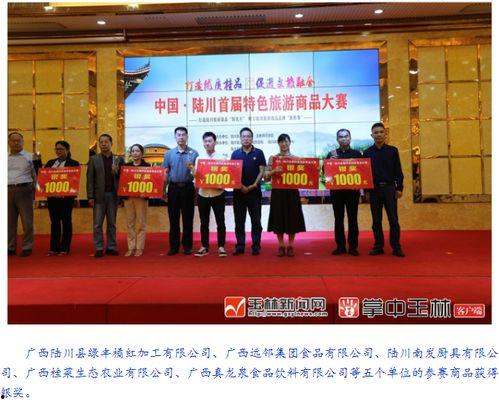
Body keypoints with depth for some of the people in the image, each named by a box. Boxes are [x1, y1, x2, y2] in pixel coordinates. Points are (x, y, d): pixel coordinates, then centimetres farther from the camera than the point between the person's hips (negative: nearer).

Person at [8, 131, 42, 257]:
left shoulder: (30, 157, 6)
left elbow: (37, 174, 3)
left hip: (24, 190, -3)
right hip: (8, 190, 4)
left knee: (27, 221, -4)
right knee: (9, 221, 8)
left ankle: (26, 248, 4)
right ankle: (10, 247, 17)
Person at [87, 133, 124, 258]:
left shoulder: (119, 159, 8)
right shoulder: (93, 159, 6)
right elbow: (90, 178, 2)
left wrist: (117, 172, -15)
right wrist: (90, 197, -5)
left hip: (113, 195, 1)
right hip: (99, 195, -1)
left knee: (112, 223, 8)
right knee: (97, 224, 1)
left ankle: (111, 247, 15)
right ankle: (99, 248, 7)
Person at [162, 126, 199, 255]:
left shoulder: (193, 153, 2)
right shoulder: (169, 154, 8)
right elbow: (165, 173, 11)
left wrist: (192, 168, -19)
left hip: (187, 188, -2)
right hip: (173, 188, 2)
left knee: (187, 218, 3)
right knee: (173, 218, 5)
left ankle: (187, 246, 12)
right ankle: (174, 246, 14)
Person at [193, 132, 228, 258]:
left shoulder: (221, 158, 0)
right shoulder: (199, 158, 7)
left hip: (218, 194, -2)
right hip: (203, 194, 2)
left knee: (220, 221, 3)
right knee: (204, 222, 9)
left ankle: (221, 246, 13)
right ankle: (204, 247, 18)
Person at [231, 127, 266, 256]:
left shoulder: (258, 153, 3)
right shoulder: (235, 153, 6)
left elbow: (262, 171, 0)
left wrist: (253, 185, -11)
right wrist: (241, 186, -9)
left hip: (254, 191, -1)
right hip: (239, 191, 1)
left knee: (256, 220, 2)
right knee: (239, 220, 5)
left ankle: (256, 246, 9)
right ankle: (240, 246, 12)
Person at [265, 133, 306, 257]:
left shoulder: (296, 158, 7)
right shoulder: (272, 158, 4)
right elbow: (266, 176, -3)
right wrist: (274, 171, -21)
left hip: (292, 191, 1)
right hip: (278, 191, -1)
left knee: (292, 219, 3)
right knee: (278, 218, 2)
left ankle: (290, 245, 15)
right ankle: (281, 245, 15)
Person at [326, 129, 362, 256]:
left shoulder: (357, 154, 7)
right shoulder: (331, 154, 9)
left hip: (352, 190, -1)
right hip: (336, 190, 1)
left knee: (353, 218, 2)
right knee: (338, 218, 4)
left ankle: (353, 246, 8)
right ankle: (340, 246, 11)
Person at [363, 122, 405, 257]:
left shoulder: (393, 150, 5)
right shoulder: (367, 152, 6)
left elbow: (398, 170, 4)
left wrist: (399, 188, -2)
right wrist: (366, 190, 2)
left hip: (390, 188, -1)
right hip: (374, 189, 1)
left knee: (393, 219, -2)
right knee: (376, 220, 6)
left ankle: (396, 247, 6)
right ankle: (378, 246, 14)